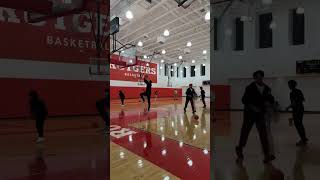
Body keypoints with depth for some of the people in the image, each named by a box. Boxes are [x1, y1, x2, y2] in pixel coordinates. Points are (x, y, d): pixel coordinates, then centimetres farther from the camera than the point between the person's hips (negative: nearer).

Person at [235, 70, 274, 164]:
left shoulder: (267, 88, 3)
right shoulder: (250, 88, -9)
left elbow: (271, 100, 13)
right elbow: (244, 100, -11)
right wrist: (252, 107, -22)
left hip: (260, 114, 3)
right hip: (249, 114, -3)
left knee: (263, 134, -4)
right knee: (245, 132, 9)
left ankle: (267, 156, 0)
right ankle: (239, 149, 31)